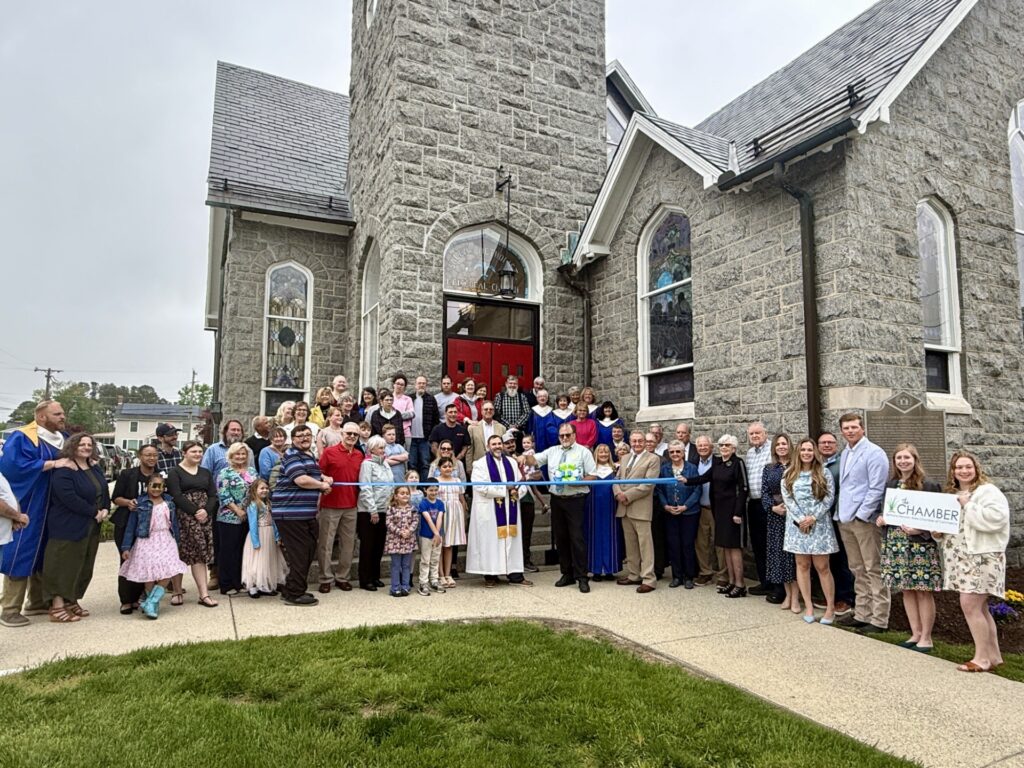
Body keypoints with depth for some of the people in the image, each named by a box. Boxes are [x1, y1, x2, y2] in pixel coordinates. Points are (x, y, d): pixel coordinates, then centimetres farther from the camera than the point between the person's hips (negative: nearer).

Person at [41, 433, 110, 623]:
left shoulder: (95, 468, 10)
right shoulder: (64, 471, -16)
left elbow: (104, 490, 15)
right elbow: (69, 498, -24)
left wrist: (105, 509, -4)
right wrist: (94, 512, -18)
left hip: (92, 527, 8)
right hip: (68, 527, -8)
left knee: (84, 566, 12)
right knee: (64, 565, -3)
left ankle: (72, 601, 23)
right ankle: (57, 607, 3)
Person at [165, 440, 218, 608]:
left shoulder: (205, 473, 16)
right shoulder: (175, 473, 1)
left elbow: (213, 495, 9)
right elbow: (176, 496, -10)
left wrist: (205, 510, -9)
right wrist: (195, 511, -16)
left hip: (204, 517, 4)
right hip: (183, 517, -4)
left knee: (200, 554, 0)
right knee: (180, 555, 1)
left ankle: (204, 594, -3)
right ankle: (177, 591, 15)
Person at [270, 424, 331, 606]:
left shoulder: (310, 455, 20)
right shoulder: (291, 455, -10)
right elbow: (301, 480, -22)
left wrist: (325, 478, 16)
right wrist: (322, 485, -7)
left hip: (307, 513, 10)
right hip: (291, 512, -10)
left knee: (308, 552, 14)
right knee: (299, 554, -5)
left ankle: (292, 590, 25)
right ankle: (294, 595, 5)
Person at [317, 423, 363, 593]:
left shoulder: (359, 455, 9)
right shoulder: (329, 452, -5)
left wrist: (358, 498, 6)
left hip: (351, 506, 4)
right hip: (330, 505, -4)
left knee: (348, 543, 9)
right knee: (326, 543, 3)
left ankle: (342, 577, 20)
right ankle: (326, 578, 14)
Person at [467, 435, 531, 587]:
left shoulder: (511, 463, 13)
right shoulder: (480, 464, -5)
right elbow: (480, 486, -17)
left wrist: (517, 491, -10)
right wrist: (504, 489, -14)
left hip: (509, 509, 5)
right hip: (489, 510, -5)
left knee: (511, 540, 7)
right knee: (490, 541, 0)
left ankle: (515, 575, 13)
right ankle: (490, 575, 9)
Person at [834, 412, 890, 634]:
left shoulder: (874, 453, -9)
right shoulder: (844, 454, 14)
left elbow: (876, 489, -15)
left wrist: (861, 515, -17)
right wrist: (840, 512, 11)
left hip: (865, 520, -8)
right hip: (845, 520, 8)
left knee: (873, 571, -1)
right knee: (858, 571, 14)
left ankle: (879, 619, 5)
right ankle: (862, 613, 23)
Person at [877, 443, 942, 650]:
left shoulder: (929, 486, -7)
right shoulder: (890, 484, 9)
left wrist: (921, 530, -20)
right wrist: (881, 519, 0)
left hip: (921, 544, -5)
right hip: (896, 544, 5)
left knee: (923, 591, 1)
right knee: (906, 590, 11)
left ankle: (926, 638, 14)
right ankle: (915, 634, 23)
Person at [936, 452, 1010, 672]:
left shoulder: (988, 491, -9)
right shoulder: (952, 494, 14)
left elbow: (996, 519, -25)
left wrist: (968, 506, -18)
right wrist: (938, 532, 4)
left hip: (982, 557, -8)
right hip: (960, 558, 8)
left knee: (969, 605, -9)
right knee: (979, 608, 13)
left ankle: (982, 658, 3)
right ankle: (993, 655, 23)